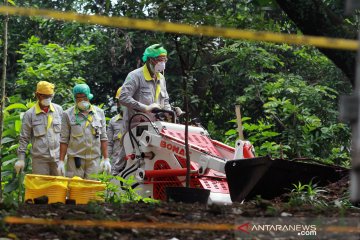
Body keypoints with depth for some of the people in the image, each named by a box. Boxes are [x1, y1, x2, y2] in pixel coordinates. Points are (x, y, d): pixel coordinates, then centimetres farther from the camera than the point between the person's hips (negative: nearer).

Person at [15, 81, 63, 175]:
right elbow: (24, 138, 3)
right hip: (40, 159, -2)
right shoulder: (30, 114, 1)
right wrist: (21, 159, -2)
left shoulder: (58, 110, 7)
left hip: (58, 157, 2)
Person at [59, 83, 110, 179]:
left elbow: (103, 138, 11)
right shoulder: (68, 114, 3)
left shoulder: (99, 113, 9)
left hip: (94, 158, 2)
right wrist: (61, 161, -3)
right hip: (75, 158, -2)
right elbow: (64, 140, 2)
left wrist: (106, 159, 5)